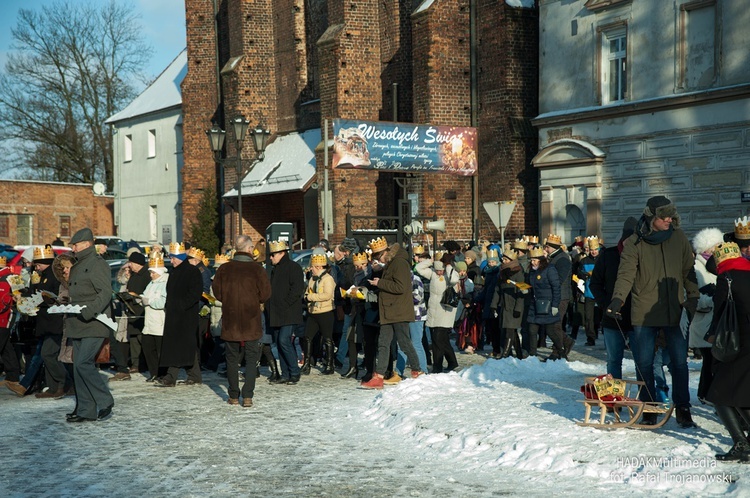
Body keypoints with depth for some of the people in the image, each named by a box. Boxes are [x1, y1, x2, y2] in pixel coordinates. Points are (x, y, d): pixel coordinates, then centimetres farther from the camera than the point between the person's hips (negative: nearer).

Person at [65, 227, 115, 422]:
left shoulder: (98, 263, -9)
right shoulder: (78, 266, 20)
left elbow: (106, 292, -18)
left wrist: (90, 310, -29)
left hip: (93, 324, -10)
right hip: (78, 325, 10)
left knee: (84, 363, -16)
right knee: (79, 366, 8)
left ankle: (105, 402, -3)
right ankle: (85, 410, 14)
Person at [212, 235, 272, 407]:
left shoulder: (223, 269, -3)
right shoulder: (257, 269, -9)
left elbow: (217, 292, 2)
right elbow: (265, 293, -9)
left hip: (230, 321, 2)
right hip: (251, 321, -2)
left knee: (232, 359, 13)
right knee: (251, 359, 6)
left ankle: (234, 396, 17)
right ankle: (247, 396, -1)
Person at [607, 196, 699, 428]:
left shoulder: (678, 238, 4)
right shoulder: (634, 243, -5)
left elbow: (688, 271, 9)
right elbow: (626, 274, -13)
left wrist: (693, 299, 1)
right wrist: (618, 299, -28)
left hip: (675, 311, 2)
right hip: (644, 313, -2)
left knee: (679, 362, 6)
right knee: (644, 363, 4)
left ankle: (682, 408, 20)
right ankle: (648, 409, 18)